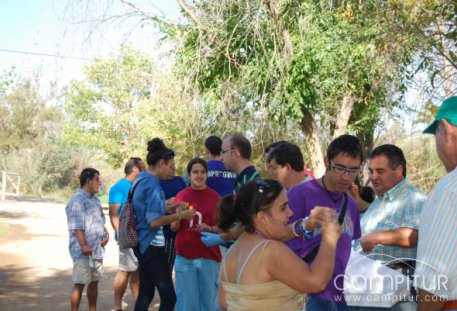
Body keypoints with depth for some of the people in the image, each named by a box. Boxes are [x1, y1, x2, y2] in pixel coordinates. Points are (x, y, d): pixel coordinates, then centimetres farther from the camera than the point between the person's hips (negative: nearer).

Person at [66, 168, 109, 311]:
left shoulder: (95, 200, 16)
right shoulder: (77, 200, -12)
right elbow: (77, 226, -19)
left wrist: (106, 234, 7)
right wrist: (84, 245, -25)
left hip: (97, 249, 9)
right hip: (83, 251, -9)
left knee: (94, 282, 15)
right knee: (80, 284, -5)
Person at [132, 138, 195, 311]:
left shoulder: (140, 180, 11)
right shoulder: (153, 184, -17)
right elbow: (154, 221, -22)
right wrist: (181, 215, -14)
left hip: (143, 245, 10)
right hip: (153, 246, -10)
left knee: (146, 294, 15)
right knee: (169, 297, -6)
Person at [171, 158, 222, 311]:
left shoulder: (215, 197, 0)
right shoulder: (181, 196, 3)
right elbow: (174, 228, 6)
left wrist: (209, 228, -15)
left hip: (209, 256, 0)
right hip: (184, 256, 1)